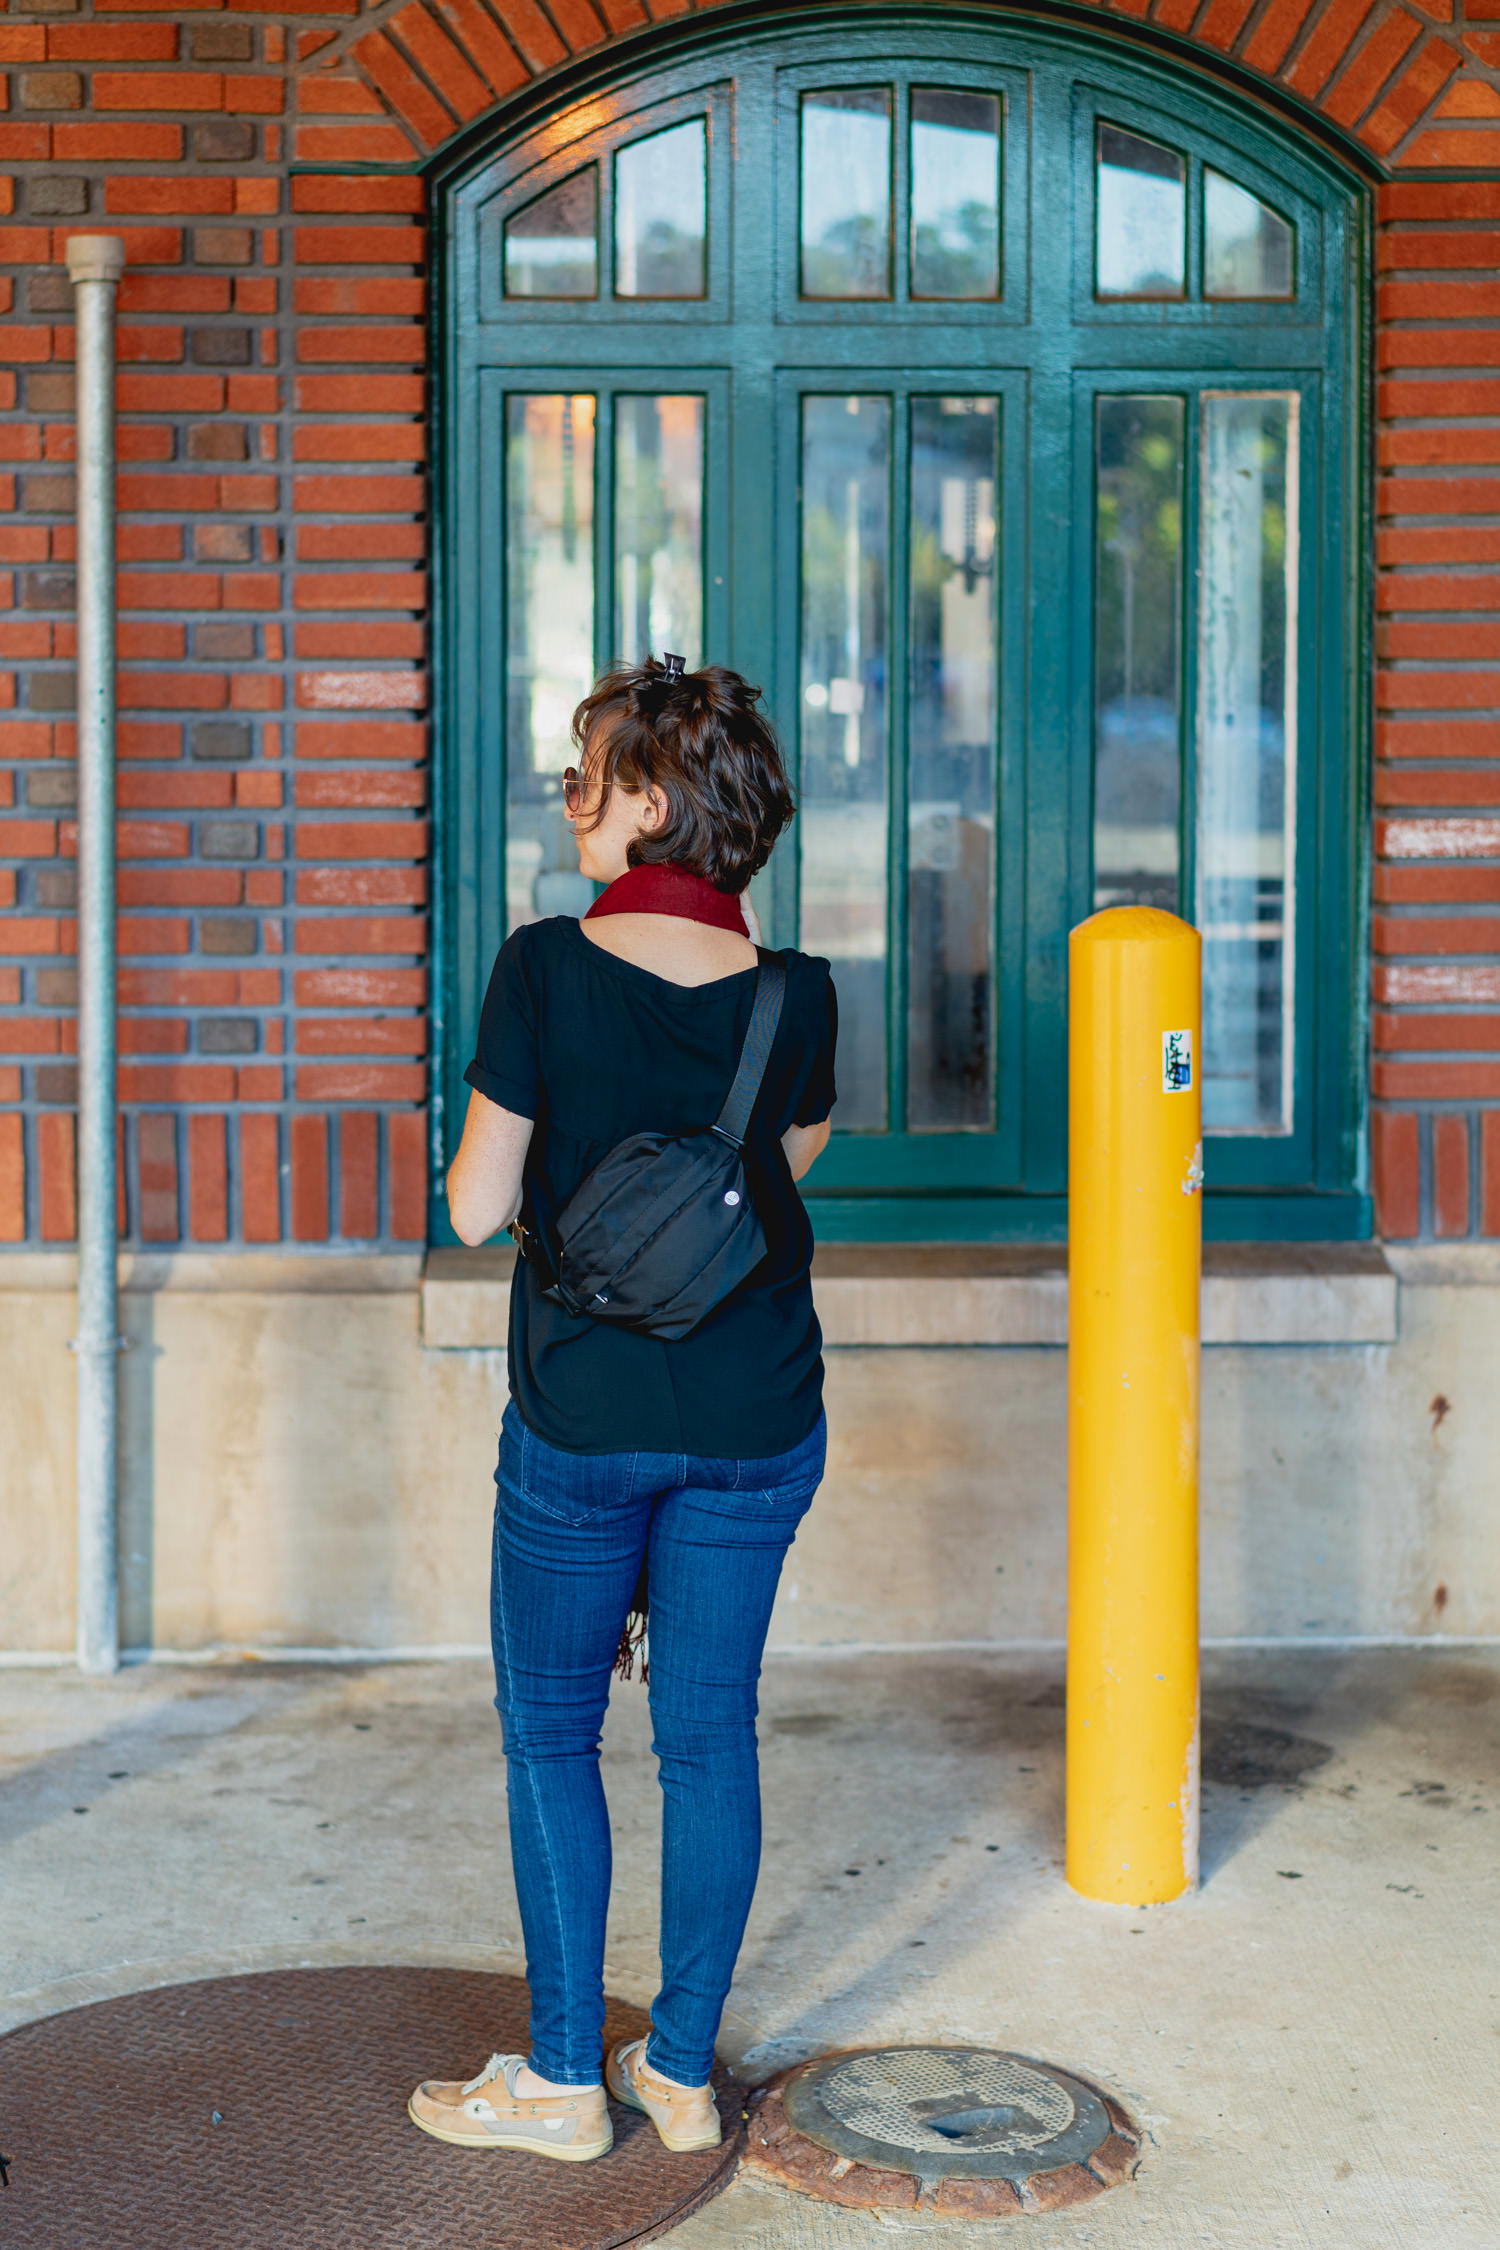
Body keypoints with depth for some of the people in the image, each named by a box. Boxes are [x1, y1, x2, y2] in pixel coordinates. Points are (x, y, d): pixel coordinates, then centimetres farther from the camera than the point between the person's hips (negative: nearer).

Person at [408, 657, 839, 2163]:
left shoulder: (546, 969, -13)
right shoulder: (793, 995, -4)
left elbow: (476, 1208, -9)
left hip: (582, 1416, -3)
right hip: (757, 1418, 3)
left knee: (551, 1731, 11)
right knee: (710, 1732, 12)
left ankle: (563, 2079, 17)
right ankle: (683, 2070, 21)